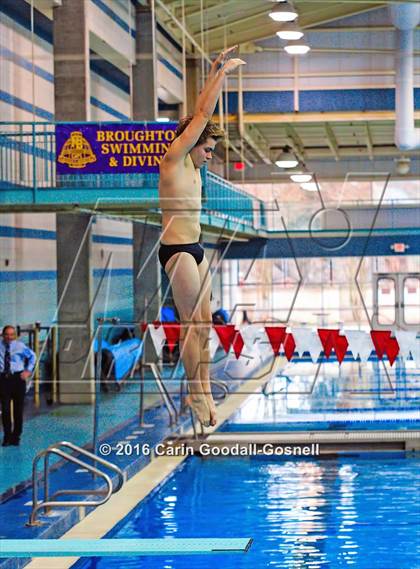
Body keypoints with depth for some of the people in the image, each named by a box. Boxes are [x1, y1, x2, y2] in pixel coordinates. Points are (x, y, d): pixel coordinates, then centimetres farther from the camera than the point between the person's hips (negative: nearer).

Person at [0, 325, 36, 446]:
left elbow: (32, 356, 16)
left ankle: (16, 436, 13)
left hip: (18, 378, 0)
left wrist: (28, 370, 7)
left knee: (18, 409, 4)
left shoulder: (20, 346, 1)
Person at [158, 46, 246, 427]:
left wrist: (217, 72, 15)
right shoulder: (173, 158, -9)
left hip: (196, 249, 9)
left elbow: (203, 113, 17)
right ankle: (196, 393, 0)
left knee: (204, 322, 7)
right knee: (192, 324, -6)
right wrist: (223, 73, -5)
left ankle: (204, 388, 11)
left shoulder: (191, 165, 14)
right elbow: (203, 113, -10)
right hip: (177, 249, -9)